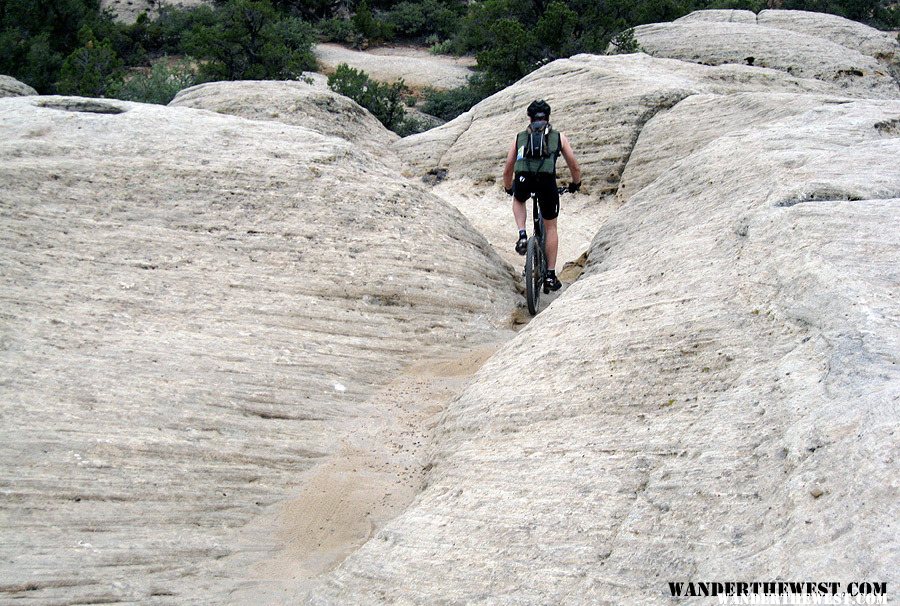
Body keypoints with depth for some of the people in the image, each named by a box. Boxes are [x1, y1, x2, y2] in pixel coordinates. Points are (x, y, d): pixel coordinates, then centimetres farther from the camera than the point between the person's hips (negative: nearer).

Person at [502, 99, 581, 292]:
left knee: (518, 201, 38)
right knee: (550, 227, 18)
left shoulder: (520, 137, 26)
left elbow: (508, 169, 32)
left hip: (523, 179, 1)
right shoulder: (559, 137, 24)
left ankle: (522, 236, 14)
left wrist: (508, 188, 51)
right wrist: (575, 184, 47)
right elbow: (575, 167, 27)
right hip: (547, 180, -1)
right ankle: (550, 275, 18)